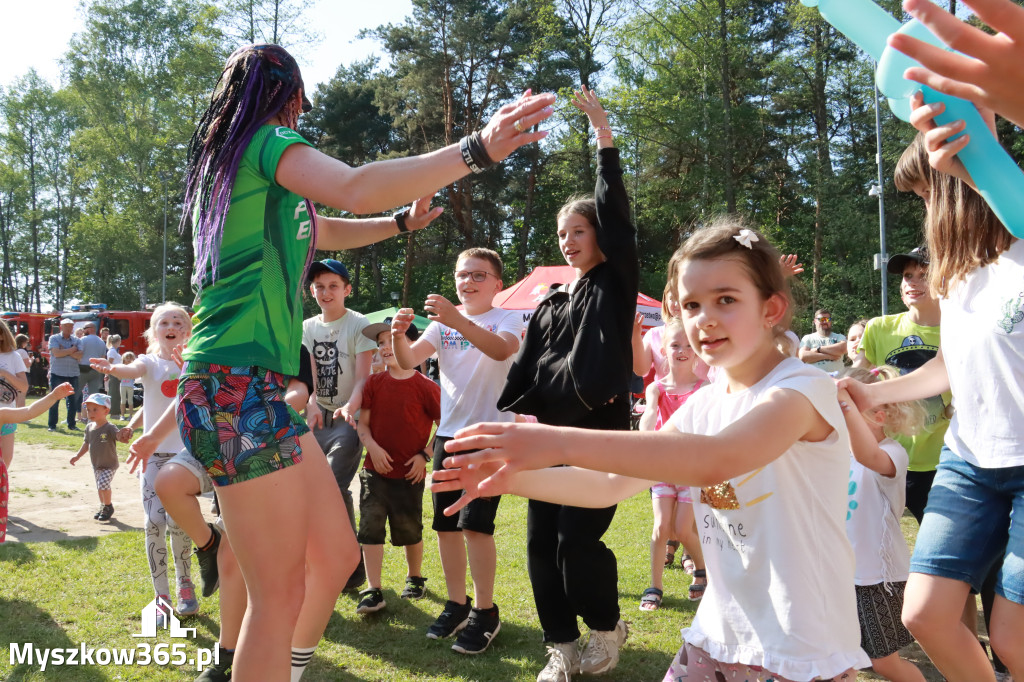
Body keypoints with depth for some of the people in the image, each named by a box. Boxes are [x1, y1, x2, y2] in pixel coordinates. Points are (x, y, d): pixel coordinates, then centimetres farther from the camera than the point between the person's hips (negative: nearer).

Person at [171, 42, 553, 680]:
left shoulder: (223, 165, 25)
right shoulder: (270, 143, -4)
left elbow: (324, 231, 37)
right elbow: (357, 190, -25)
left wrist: (403, 222, 42)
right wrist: (478, 149, -30)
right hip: (239, 385, -10)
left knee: (337, 556, 14)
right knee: (281, 596, -7)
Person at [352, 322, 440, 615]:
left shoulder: (425, 387, -8)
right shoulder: (374, 383, 3)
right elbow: (363, 421, 3)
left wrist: (425, 454, -9)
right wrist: (372, 446, -14)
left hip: (409, 473, -2)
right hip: (375, 470, 3)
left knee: (409, 530, 9)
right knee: (370, 527, -5)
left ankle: (415, 577, 34)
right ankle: (373, 590, 0)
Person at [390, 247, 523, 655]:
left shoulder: (506, 319, -3)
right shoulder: (442, 323, 9)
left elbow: (502, 349, -27)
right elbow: (409, 361, -3)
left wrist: (457, 320, -41)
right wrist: (399, 337, -26)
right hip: (448, 433, 5)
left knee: (474, 522, -12)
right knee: (446, 524, 9)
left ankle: (485, 613, 2)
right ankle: (456, 605, 24)